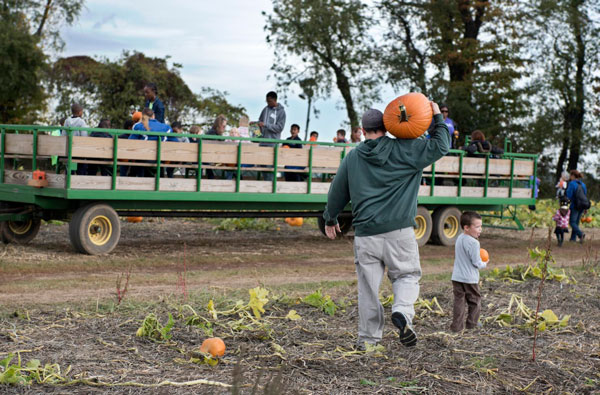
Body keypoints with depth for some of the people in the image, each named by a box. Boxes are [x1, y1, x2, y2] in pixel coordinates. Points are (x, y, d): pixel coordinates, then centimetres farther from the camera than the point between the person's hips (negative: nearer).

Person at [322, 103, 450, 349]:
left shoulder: (352, 157, 10)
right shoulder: (405, 150, 0)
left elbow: (337, 192, 19)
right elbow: (441, 145, 4)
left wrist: (330, 219, 33)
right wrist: (438, 118, 15)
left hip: (365, 233, 2)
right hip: (399, 231, -2)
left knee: (368, 286, 8)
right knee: (407, 275, 11)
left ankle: (368, 338, 10)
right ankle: (402, 311, -17)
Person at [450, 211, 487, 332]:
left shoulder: (459, 239, 7)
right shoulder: (473, 243, -19)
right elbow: (476, 263, -17)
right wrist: (484, 264, 5)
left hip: (457, 277, 6)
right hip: (470, 278, -6)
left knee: (459, 300, 7)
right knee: (475, 300, 13)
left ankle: (457, 326, 3)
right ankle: (472, 323, 19)